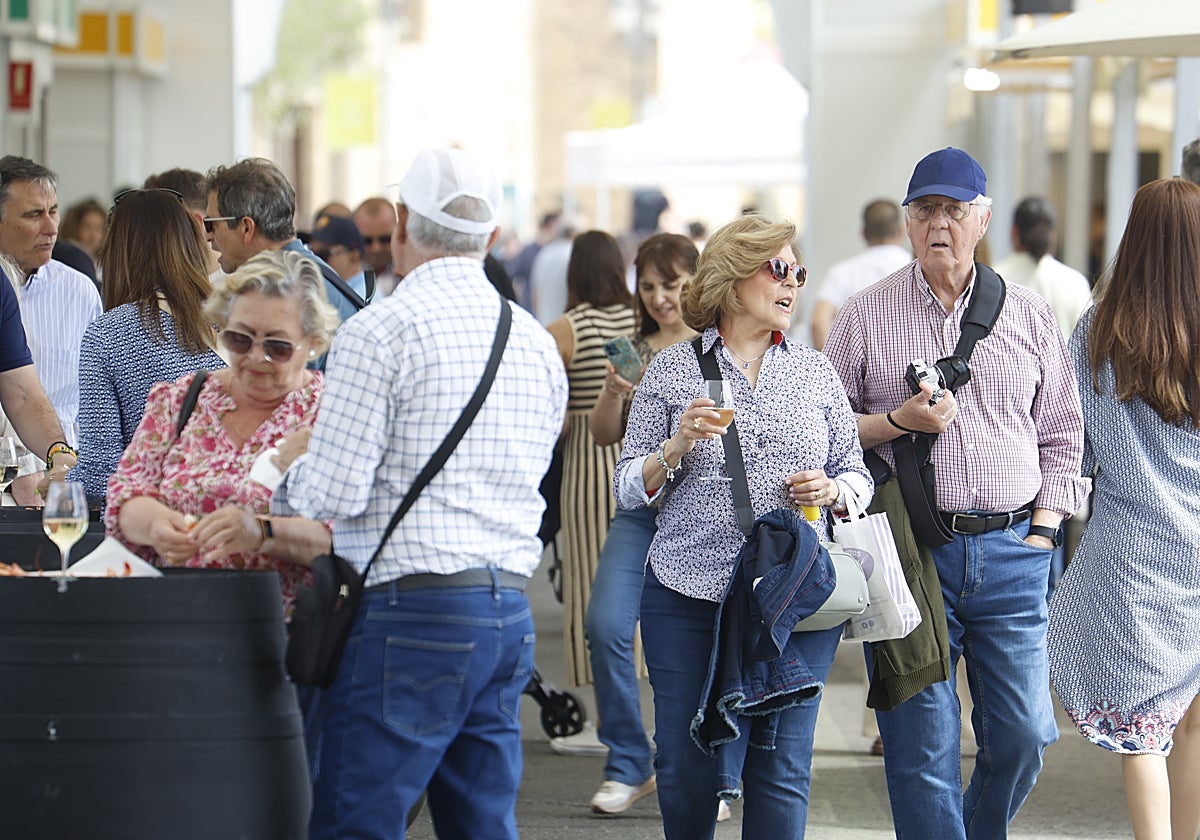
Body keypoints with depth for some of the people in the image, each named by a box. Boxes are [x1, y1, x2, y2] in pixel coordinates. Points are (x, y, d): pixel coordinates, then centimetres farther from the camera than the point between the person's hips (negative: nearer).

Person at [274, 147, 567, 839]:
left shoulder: (380, 330, -8)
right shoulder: (539, 341, 14)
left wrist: (280, 472, 9)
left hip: (412, 612, -7)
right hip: (512, 611, 7)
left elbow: (335, 491, -11)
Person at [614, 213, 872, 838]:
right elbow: (630, 491, 4)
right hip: (689, 596, -1)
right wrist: (677, 446, -14)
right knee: (686, 769, 1)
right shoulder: (671, 371, 5)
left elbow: (858, 477, 16)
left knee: (780, 770, -2)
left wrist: (831, 490, -6)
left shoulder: (816, 373, 12)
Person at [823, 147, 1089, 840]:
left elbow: (1062, 434, 14)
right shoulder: (867, 315, 5)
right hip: (911, 551, -2)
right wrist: (897, 422, -9)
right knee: (923, 745, -2)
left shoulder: (1030, 316, 10)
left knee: (1025, 735, 1)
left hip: (1011, 549, 2)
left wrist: (1042, 526, 4)